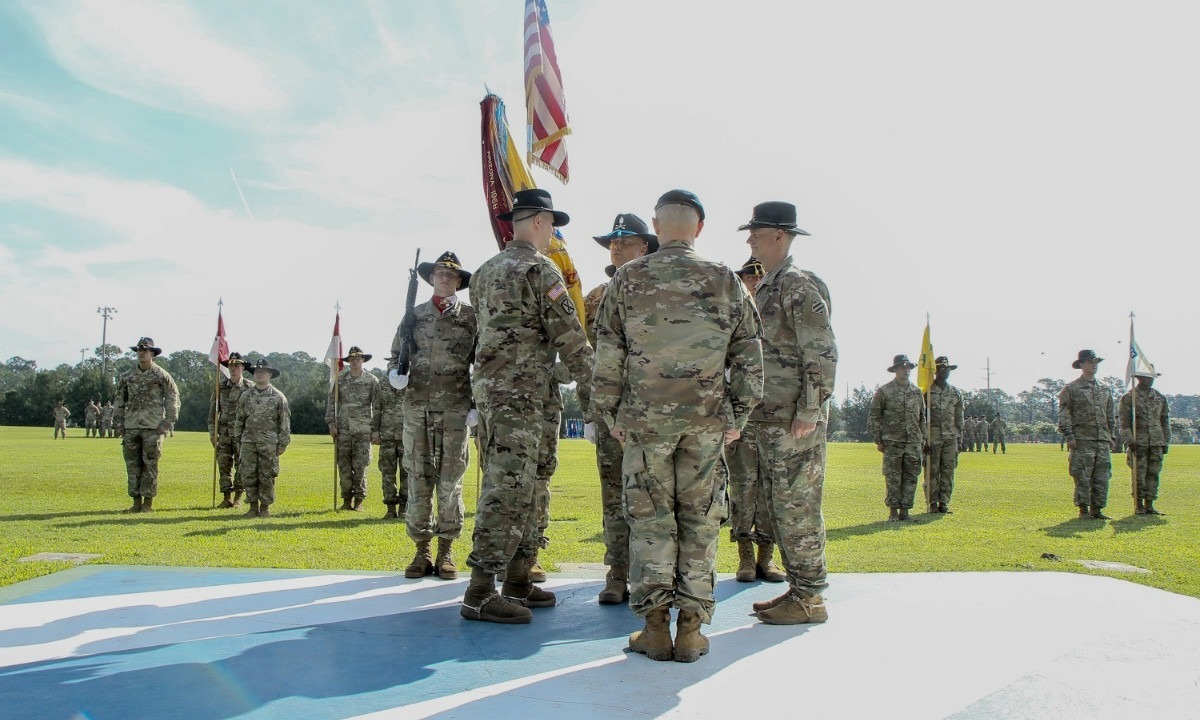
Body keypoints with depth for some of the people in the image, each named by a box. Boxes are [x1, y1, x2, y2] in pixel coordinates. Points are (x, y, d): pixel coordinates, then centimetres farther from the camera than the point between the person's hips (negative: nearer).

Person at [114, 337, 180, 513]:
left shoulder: (162, 376, 1)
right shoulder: (128, 377, 12)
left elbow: (173, 400, 0)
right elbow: (119, 401, 17)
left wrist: (167, 423, -7)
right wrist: (119, 424, 9)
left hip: (152, 427, -4)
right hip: (131, 427, 4)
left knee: (150, 465, -3)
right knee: (132, 465, 5)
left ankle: (148, 503, 3)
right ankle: (136, 501, 13)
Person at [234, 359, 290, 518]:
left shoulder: (278, 397, 0)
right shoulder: (245, 396, 9)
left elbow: (285, 422, 0)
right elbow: (239, 420, 15)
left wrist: (283, 444, -3)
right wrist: (238, 440, 12)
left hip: (269, 443, -3)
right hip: (248, 442, 3)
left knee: (267, 477, 1)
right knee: (247, 475, 1)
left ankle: (265, 507, 11)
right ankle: (253, 506, 12)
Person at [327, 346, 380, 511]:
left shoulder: (372, 380, 3)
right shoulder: (340, 379, 9)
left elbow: (377, 406, 2)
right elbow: (332, 402, 11)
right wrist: (331, 424, 3)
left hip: (363, 430, -2)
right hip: (343, 429, 2)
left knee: (360, 466, -2)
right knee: (344, 466, 4)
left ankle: (359, 500, 6)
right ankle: (347, 500, 12)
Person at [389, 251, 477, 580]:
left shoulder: (471, 316, 6)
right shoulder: (414, 315, 13)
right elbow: (396, 355, 16)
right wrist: (394, 373, -7)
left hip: (456, 408, -2)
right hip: (417, 407, 2)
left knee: (450, 480, 0)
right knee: (418, 479, 3)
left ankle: (446, 550, 9)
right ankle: (422, 550, 12)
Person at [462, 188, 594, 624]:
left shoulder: (485, 271, 19)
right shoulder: (539, 268, -7)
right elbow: (568, 336, -10)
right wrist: (591, 386, -5)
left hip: (489, 387, 9)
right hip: (518, 391, -9)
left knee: (521, 489, 13)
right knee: (507, 489, -9)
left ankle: (517, 580, 19)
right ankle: (480, 593, -8)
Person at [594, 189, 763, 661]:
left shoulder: (628, 279, 2)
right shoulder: (725, 280, 5)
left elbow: (607, 355, 2)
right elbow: (749, 354, 5)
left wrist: (610, 413, 9)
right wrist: (739, 415, 11)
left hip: (645, 416, -1)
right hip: (707, 417, 1)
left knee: (650, 518, 6)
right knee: (699, 519, 7)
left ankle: (654, 626, 5)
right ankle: (691, 627, 9)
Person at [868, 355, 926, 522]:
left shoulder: (917, 392, 12)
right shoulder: (884, 392, -1)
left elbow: (922, 417, 19)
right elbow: (873, 417, 1)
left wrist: (923, 439, 14)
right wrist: (878, 440, -3)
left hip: (913, 443, 4)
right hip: (893, 442, -4)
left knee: (911, 477, 3)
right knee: (893, 479, -1)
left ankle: (905, 510, 11)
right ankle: (893, 511, 7)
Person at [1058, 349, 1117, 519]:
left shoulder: (1104, 390, 18)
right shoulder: (1071, 389, 0)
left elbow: (1110, 416, 23)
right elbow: (1064, 414, -5)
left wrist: (1111, 436, 15)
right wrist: (1069, 436, -12)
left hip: (1103, 440, 6)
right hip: (1082, 440, -5)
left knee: (1102, 477, 4)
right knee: (1082, 477, -4)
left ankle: (1097, 509, 11)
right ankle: (1083, 509, 2)